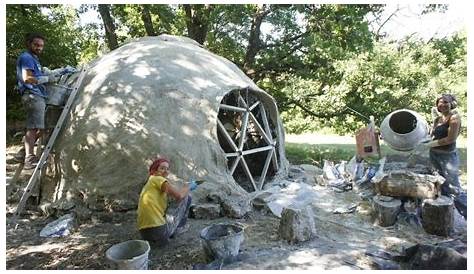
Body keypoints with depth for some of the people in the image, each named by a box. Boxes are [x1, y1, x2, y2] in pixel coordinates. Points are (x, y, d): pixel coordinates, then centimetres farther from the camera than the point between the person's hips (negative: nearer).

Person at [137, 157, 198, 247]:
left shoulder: (148, 184, 19)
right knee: (186, 197, 6)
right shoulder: (157, 179, -6)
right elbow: (179, 195, -18)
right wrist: (189, 186, 1)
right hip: (159, 231, -9)